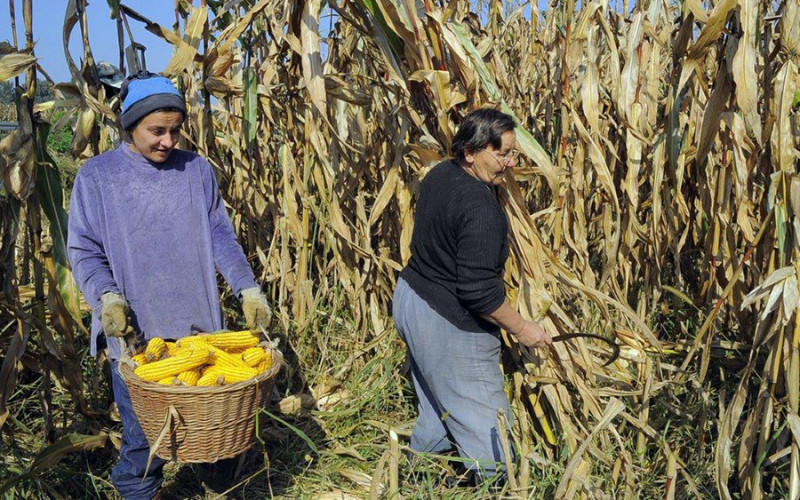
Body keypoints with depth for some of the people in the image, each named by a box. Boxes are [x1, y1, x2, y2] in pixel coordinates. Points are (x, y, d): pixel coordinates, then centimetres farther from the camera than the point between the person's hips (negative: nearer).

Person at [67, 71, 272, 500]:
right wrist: (107, 296, -17)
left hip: (200, 326, 2)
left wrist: (248, 288, -3)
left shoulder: (197, 170, 6)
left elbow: (220, 236, 8)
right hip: (135, 335, -2)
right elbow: (84, 250, 0)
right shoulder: (97, 175, 0)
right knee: (143, 441, 4)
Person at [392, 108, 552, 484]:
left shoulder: (439, 174, 2)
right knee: (485, 421, 4)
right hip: (448, 326, -10)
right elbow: (479, 291, -28)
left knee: (436, 407, 25)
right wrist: (521, 329, -15)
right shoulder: (480, 207, -27)